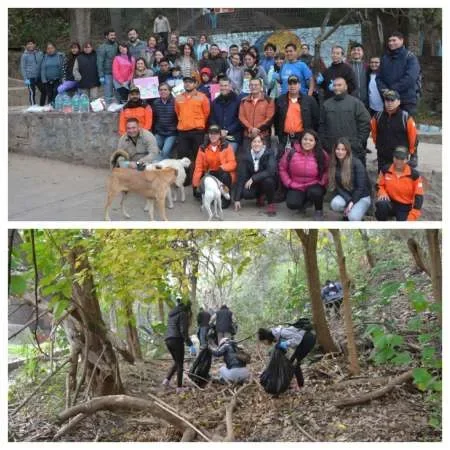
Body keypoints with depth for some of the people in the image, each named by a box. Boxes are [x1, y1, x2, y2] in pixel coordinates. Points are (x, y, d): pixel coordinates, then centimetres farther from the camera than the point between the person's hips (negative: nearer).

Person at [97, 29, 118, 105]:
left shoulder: (116, 45, 10)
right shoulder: (102, 48, -6)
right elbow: (100, 62, -9)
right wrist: (101, 76, -14)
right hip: (107, 74, -5)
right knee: (108, 95, -2)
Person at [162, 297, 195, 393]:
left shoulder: (172, 314, 20)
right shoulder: (183, 314, -5)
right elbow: (183, 331, -14)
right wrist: (190, 345, -15)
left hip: (168, 340, 8)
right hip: (177, 340, -8)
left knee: (176, 362, 21)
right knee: (180, 364, 2)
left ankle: (167, 380, 8)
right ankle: (179, 387, 2)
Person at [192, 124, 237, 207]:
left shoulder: (226, 146, -7)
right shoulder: (203, 148, 0)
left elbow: (232, 164, -13)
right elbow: (198, 166, -1)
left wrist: (221, 168, -33)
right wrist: (195, 184, -8)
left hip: (224, 174, -2)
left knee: (224, 175, -38)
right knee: (199, 193, -21)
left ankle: (226, 198, -16)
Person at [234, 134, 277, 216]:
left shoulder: (269, 153, -17)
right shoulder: (246, 156, -11)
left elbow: (271, 171, -31)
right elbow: (241, 176, -15)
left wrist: (253, 178, -34)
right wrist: (237, 199, -19)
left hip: (267, 181, -2)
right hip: (254, 184, 2)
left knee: (268, 180, -36)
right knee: (244, 193, -28)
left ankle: (271, 204, -9)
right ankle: (260, 196, 8)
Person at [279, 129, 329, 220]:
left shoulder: (322, 155, -8)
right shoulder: (291, 153, -9)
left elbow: (326, 171, 2)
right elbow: (282, 169, 1)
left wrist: (321, 183, -13)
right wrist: (289, 183, -5)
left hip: (314, 186, -1)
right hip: (296, 187, 1)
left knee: (315, 192, -35)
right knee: (292, 204, -25)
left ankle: (319, 211, 0)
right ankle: (304, 201, 16)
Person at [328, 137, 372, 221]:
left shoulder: (356, 163, -17)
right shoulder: (334, 164, -2)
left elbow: (361, 186, -17)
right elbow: (337, 186, -6)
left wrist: (352, 202, -22)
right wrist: (348, 201, -19)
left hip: (362, 197, -4)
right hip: (346, 195, 4)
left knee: (353, 218, -31)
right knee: (335, 204, -30)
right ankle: (347, 213, 3)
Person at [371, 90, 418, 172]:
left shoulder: (405, 117, -10)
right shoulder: (378, 116, -1)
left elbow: (413, 136, -4)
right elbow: (374, 132, 19)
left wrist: (413, 155, -1)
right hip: (382, 158, 4)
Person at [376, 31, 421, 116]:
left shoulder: (410, 57, -2)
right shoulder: (385, 58, 13)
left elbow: (410, 78, -14)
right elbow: (379, 78, 10)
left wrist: (392, 89, -15)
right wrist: (384, 90, -10)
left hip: (407, 100, -4)